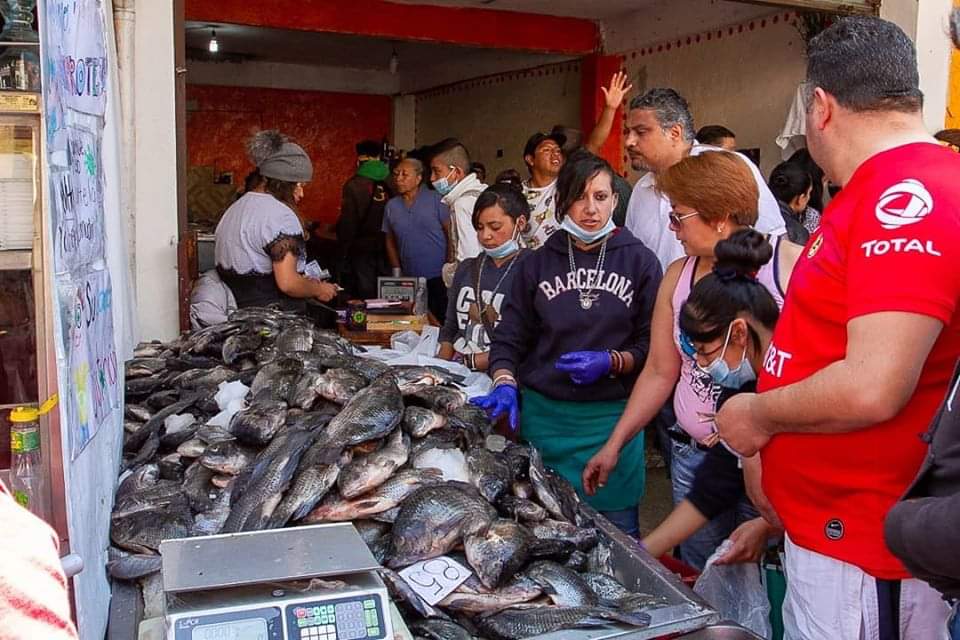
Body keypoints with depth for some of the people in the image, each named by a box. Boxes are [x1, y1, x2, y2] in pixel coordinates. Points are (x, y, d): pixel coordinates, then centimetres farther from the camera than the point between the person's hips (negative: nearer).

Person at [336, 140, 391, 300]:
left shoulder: (354, 185, -10)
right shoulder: (387, 185, 1)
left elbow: (347, 222, -11)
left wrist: (344, 251, -2)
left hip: (362, 249, -4)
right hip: (384, 249, 4)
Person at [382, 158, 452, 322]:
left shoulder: (435, 199, -3)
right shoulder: (391, 205, 8)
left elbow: (450, 232, -3)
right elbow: (390, 241, 15)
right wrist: (397, 271, 10)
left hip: (438, 277, -3)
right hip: (410, 278, 3)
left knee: (442, 320, -1)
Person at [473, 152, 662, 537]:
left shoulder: (639, 262, 2)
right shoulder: (537, 263, 7)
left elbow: (653, 346, 0)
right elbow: (509, 338, 6)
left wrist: (611, 362, -16)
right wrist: (505, 383, -10)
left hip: (612, 418, -1)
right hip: (544, 416, 2)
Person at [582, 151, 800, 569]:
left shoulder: (791, 265, -11)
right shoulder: (678, 277, 6)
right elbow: (659, 373, 12)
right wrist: (615, 444, 13)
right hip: (694, 458, 5)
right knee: (699, 581, 11)